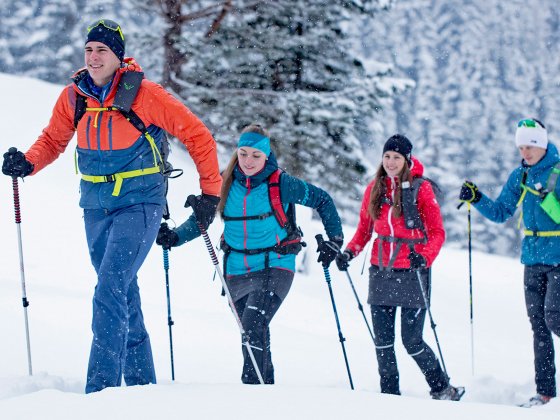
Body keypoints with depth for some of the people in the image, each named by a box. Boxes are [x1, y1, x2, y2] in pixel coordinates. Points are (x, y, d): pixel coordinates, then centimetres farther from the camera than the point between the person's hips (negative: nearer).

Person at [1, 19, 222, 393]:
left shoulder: (145, 95, -12)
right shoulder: (73, 96, 2)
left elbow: (197, 135, -6)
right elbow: (53, 139, 17)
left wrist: (211, 193, -6)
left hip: (139, 206, -5)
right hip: (97, 207, 6)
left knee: (109, 293, -18)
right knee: (124, 296, 12)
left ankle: (101, 388, -18)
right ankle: (141, 383, 23)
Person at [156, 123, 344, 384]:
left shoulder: (281, 184, -8)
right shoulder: (225, 184, 1)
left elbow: (322, 200, 4)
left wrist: (335, 239, 1)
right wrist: (175, 237, -8)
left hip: (274, 268, -5)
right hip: (237, 272, 5)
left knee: (253, 323, -25)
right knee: (253, 333, 11)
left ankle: (253, 384, -26)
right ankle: (266, 384, 27)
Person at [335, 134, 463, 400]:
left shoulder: (420, 188, -4)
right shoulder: (375, 188, 7)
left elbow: (437, 232, -5)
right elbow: (365, 228, 15)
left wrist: (424, 257, -22)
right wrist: (350, 252, -2)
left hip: (411, 272, -4)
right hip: (381, 271, 4)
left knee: (412, 341, -5)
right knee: (382, 339, 3)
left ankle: (442, 390, 12)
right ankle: (389, 395, 14)